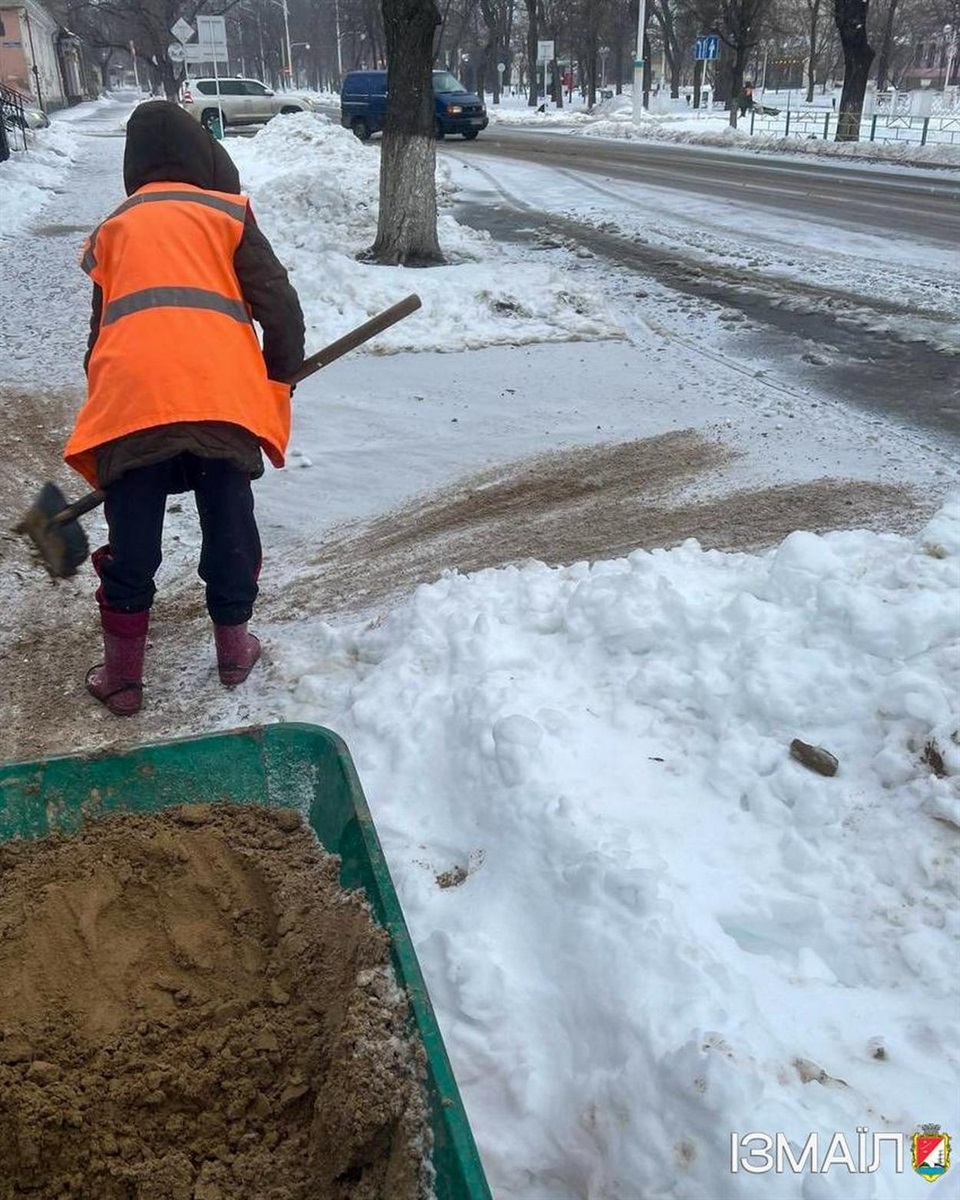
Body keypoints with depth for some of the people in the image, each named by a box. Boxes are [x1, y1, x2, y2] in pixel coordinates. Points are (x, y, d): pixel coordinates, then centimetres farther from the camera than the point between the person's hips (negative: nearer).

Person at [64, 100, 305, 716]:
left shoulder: (112, 229, 24)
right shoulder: (226, 213, 15)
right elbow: (280, 306, 7)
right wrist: (281, 375, 22)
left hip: (128, 402, 2)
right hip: (220, 397, -2)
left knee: (131, 544, 12)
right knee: (230, 529, 15)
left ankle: (123, 675, 23)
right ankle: (234, 650, 31)